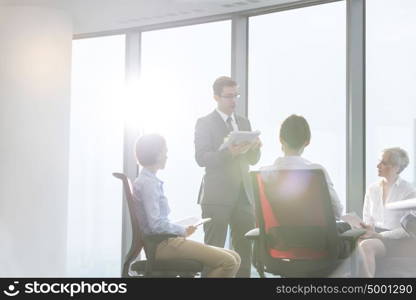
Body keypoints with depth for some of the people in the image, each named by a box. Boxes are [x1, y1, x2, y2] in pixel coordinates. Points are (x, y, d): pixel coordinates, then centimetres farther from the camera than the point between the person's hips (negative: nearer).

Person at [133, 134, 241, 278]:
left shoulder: (150, 181, 17)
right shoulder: (148, 183, -12)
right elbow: (156, 225, -20)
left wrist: (181, 230, 8)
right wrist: (183, 231, -6)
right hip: (163, 244, -10)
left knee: (233, 258, 3)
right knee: (227, 262, -19)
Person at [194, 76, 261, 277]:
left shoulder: (244, 123, 19)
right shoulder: (205, 123, 1)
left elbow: (253, 160, 18)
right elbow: (201, 158, -10)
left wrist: (255, 148, -5)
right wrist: (229, 152, -24)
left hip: (244, 194, 5)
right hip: (217, 196, -5)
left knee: (245, 247, 3)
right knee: (214, 247, -4)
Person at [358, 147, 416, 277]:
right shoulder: (372, 189, 14)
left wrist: (379, 235, -17)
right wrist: (367, 229, -9)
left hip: (397, 238, -4)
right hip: (375, 234, 5)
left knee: (365, 246, -34)